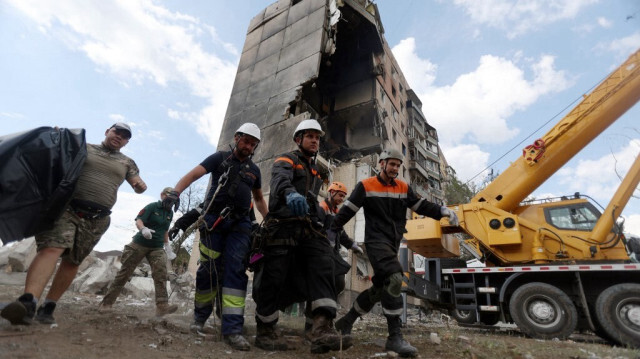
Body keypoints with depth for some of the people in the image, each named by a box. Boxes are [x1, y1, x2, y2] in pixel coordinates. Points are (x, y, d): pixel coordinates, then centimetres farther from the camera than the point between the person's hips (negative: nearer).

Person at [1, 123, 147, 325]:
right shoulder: (84, 148, 14)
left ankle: (48, 306, 13)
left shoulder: (127, 163, 16)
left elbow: (138, 187, 12)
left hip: (96, 220, 2)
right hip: (67, 207, -2)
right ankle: (28, 302, -32)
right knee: (51, 249, -22)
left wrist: (140, 185, -12)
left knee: (73, 261, 5)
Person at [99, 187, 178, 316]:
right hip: (139, 244, -3)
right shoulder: (152, 206, -6)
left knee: (161, 274, -16)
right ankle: (107, 302, 21)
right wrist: (143, 229, -37)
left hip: (157, 248, 4)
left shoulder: (170, 213, 11)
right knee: (124, 273, 5)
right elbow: (138, 220, -17)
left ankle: (162, 306, -25)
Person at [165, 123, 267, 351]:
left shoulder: (254, 170, 17)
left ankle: (232, 328, -12)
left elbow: (259, 198, 27)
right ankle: (200, 315, 24)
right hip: (214, 219, -2)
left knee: (236, 269, -11)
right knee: (209, 269, -2)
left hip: (240, 223, 2)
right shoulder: (220, 158, 6)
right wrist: (176, 192, -24)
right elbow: (193, 174, -6)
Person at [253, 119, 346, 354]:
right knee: (274, 278, -3)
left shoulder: (316, 171, 26)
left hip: (309, 229, 6)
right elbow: (280, 179, -23)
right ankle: (264, 330, 17)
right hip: (283, 227, -5)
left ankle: (322, 328, -29)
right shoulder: (285, 161, 3)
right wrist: (290, 193, -46)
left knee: (323, 264, -20)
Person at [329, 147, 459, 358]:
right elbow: (347, 211, -4)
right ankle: (395, 337, -15)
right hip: (376, 242, -7)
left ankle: (346, 322, 29)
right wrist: (331, 231, -7)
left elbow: (421, 206, 15)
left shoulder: (403, 188, 12)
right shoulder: (366, 186, -3)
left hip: (392, 245, 7)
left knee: (379, 288, 12)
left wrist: (441, 211, -1)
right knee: (394, 279, -24)